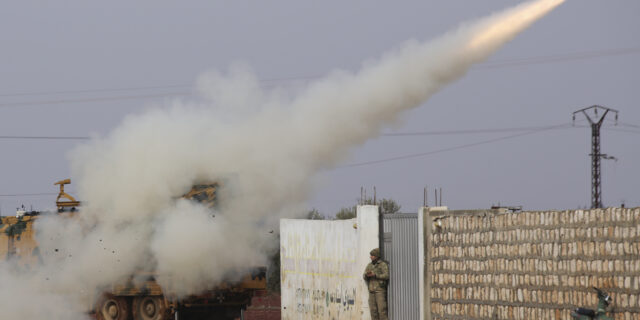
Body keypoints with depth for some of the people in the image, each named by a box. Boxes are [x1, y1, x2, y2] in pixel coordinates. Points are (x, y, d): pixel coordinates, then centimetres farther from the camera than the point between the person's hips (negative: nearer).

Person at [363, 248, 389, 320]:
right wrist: (367, 275, -18)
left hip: (380, 290, -6)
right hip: (372, 290, 6)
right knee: (373, 310, 3)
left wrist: (374, 275, -26)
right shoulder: (370, 265, 13)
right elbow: (364, 277, 7)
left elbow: (386, 276, -18)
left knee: (382, 309, -11)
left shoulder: (383, 265, -7)